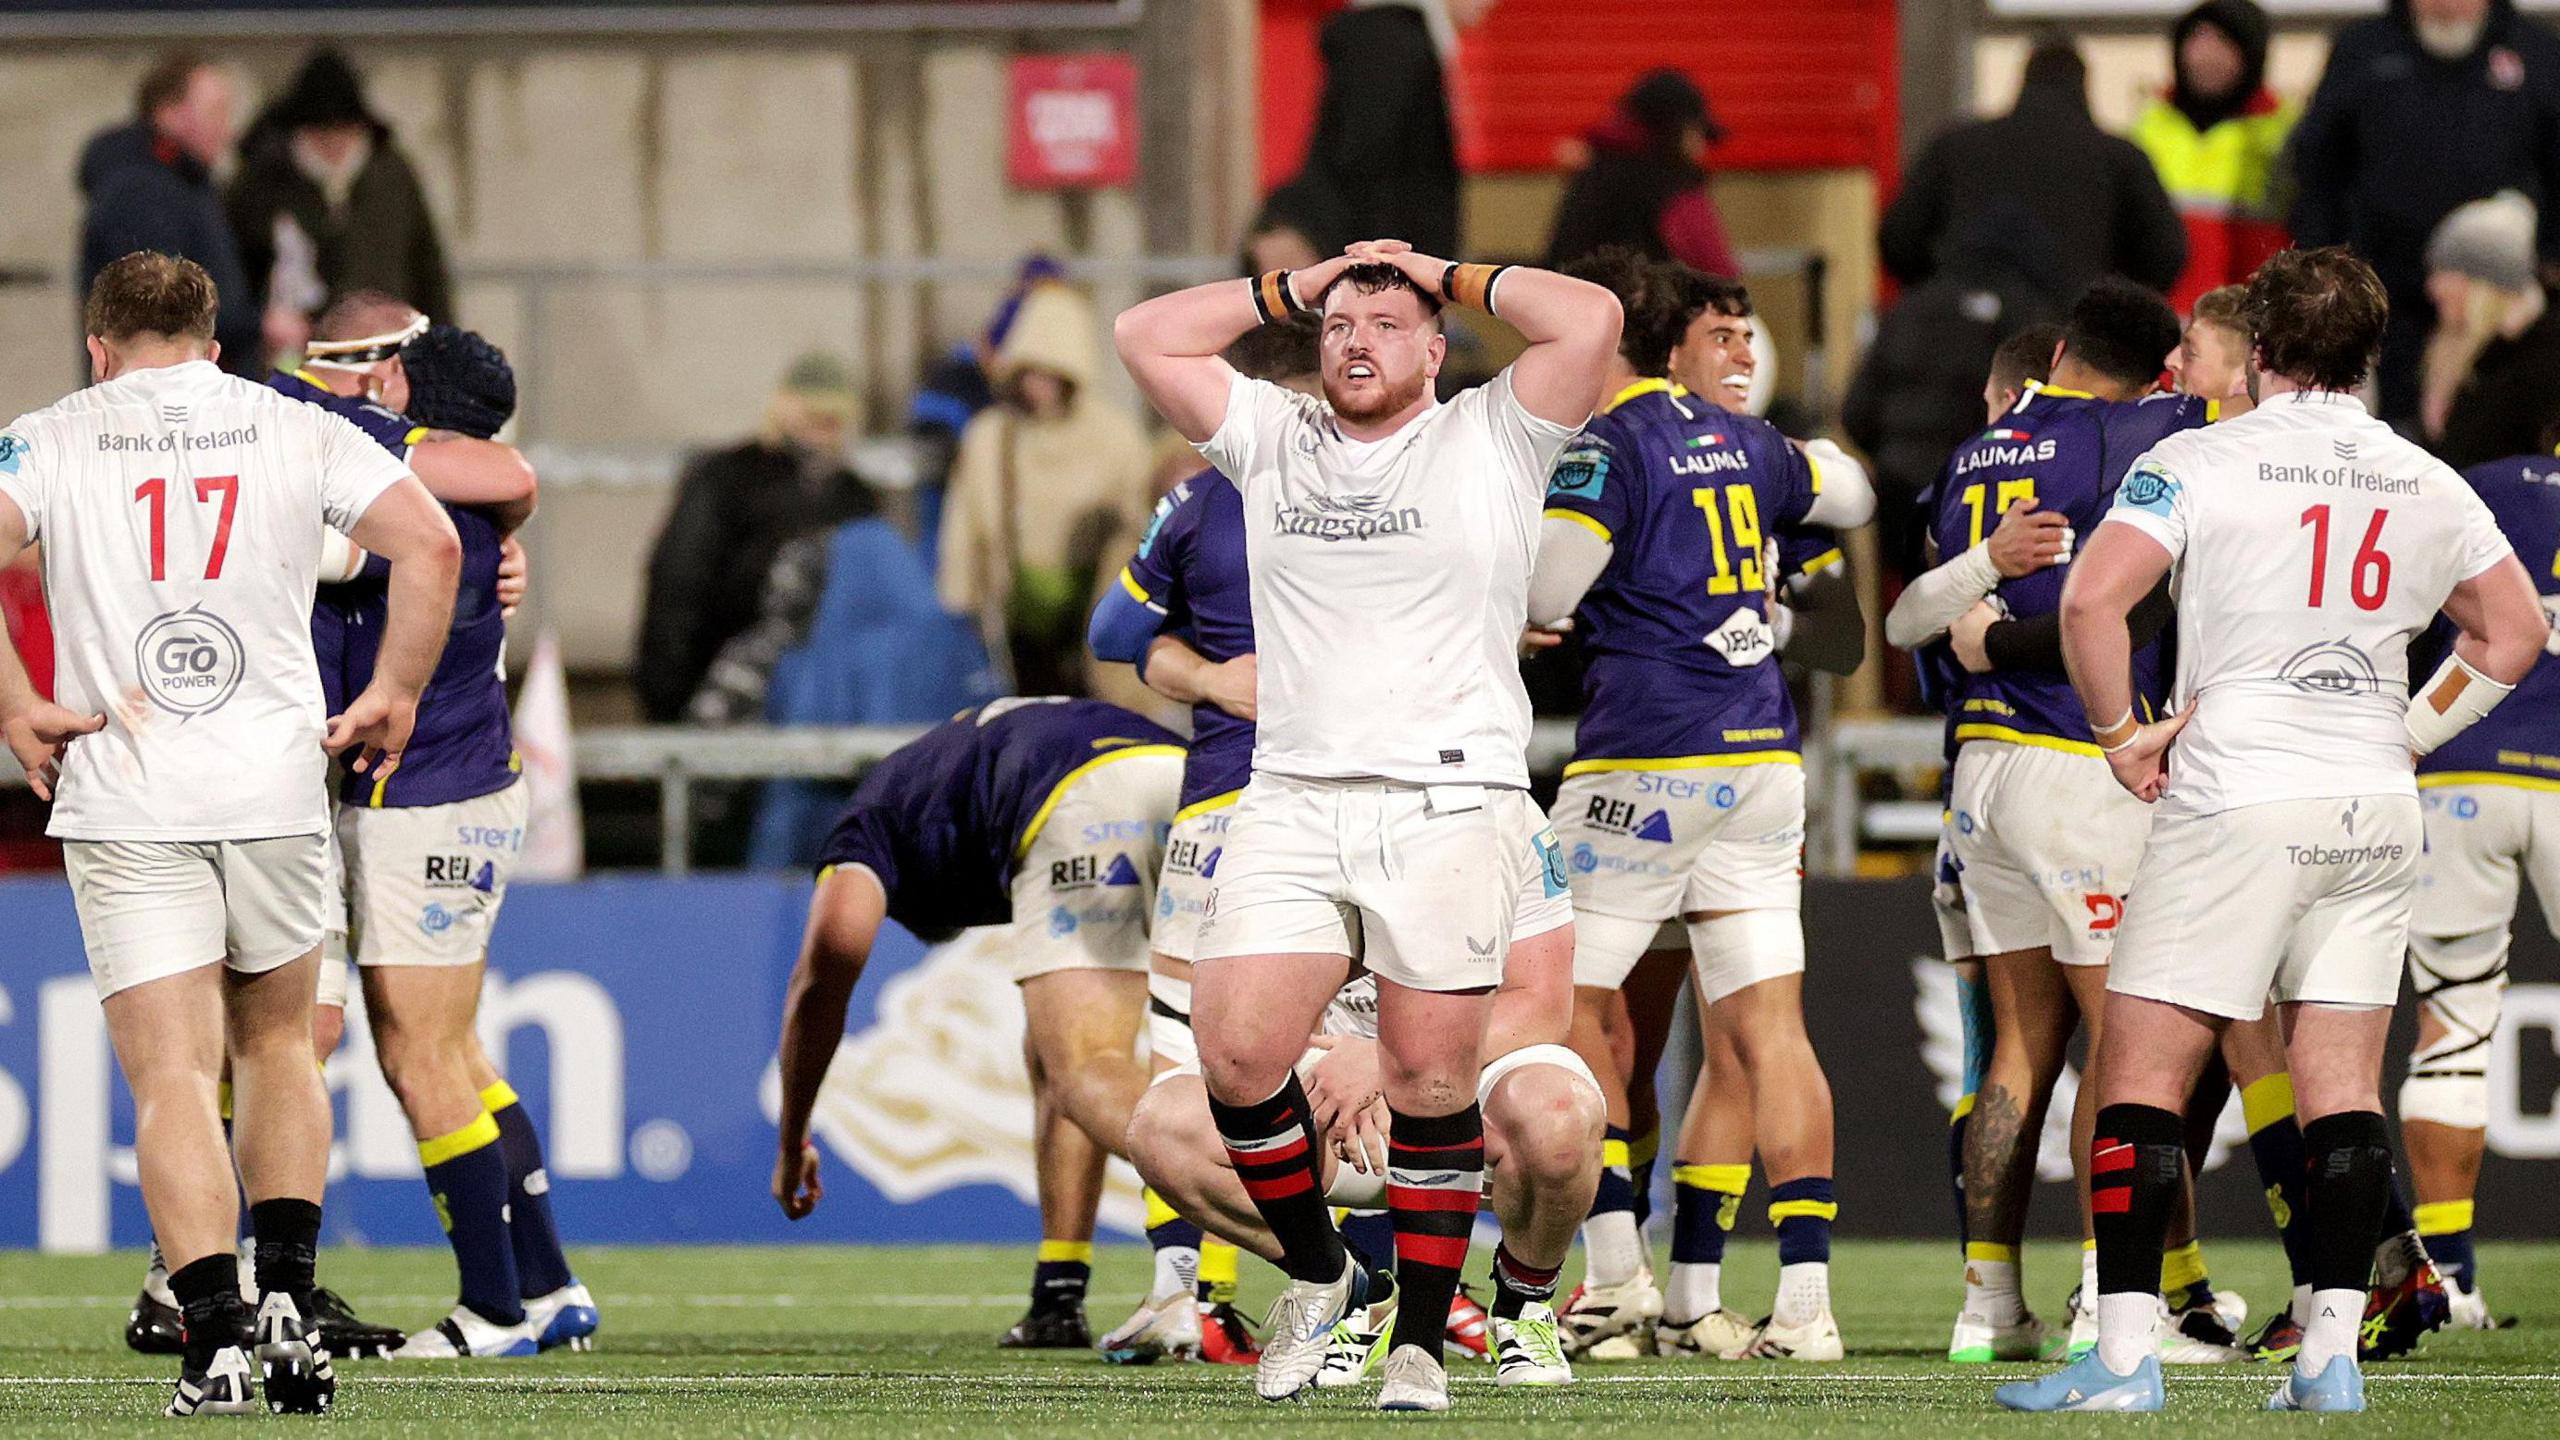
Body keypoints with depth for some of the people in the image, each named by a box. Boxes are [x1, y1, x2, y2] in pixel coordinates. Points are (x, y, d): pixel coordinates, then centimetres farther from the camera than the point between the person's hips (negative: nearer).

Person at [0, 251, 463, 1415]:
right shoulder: (299, 432, 6)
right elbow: (431, 543, -5)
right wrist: (396, 695, 4)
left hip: (124, 796, -2)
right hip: (278, 781, 2)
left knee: (171, 1076, -3)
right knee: (276, 1039, 20)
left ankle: (216, 1340, -16)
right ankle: (288, 1301, 8)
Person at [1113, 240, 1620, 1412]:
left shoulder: (1489, 441, 6)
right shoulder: (1271, 440, 16)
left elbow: (1590, 320, -6)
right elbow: (1145, 339, 14)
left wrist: (1451, 278, 6)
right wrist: (1295, 289, 15)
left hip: (1450, 801, -3)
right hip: (1292, 806, 3)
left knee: (1430, 1078, -4)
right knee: (1236, 1053, -10)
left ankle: (1420, 1336, 6)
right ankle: (1314, 1271, 13)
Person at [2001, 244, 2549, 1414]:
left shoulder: (2199, 463, -7)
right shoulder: (2427, 485, 8)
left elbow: (2091, 597, -17)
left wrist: (2122, 733, -4)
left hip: (2235, 802, -4)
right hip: (2375, 813, 5)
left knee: (2142, 1074, -1)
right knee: (2343, 1089, 7)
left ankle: (2125, 1353, -8)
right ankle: (2332, 1353, 2)